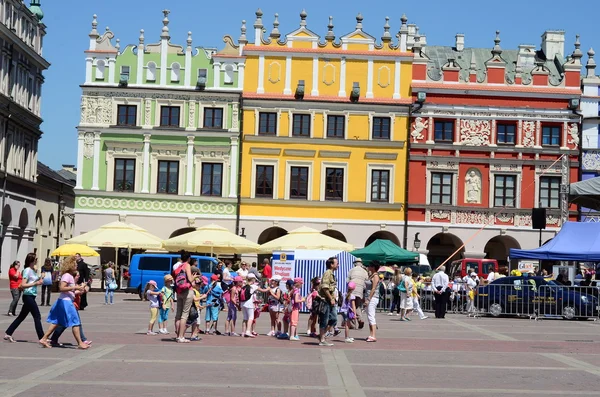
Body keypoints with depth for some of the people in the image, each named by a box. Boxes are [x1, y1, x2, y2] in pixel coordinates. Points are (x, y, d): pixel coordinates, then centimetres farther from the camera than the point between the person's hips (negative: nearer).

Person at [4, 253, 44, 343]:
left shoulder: (33, 270, 13)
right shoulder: (27, 270, -14)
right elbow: (23, 285, -20)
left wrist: (39, 281, 8)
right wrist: (35, 283, -20)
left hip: (31, 297, 9)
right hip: (28, 296, -9)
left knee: (22, 316, 13)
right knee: (37, 317, -6)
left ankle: (8, 334, 18)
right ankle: (42, 338, -4)